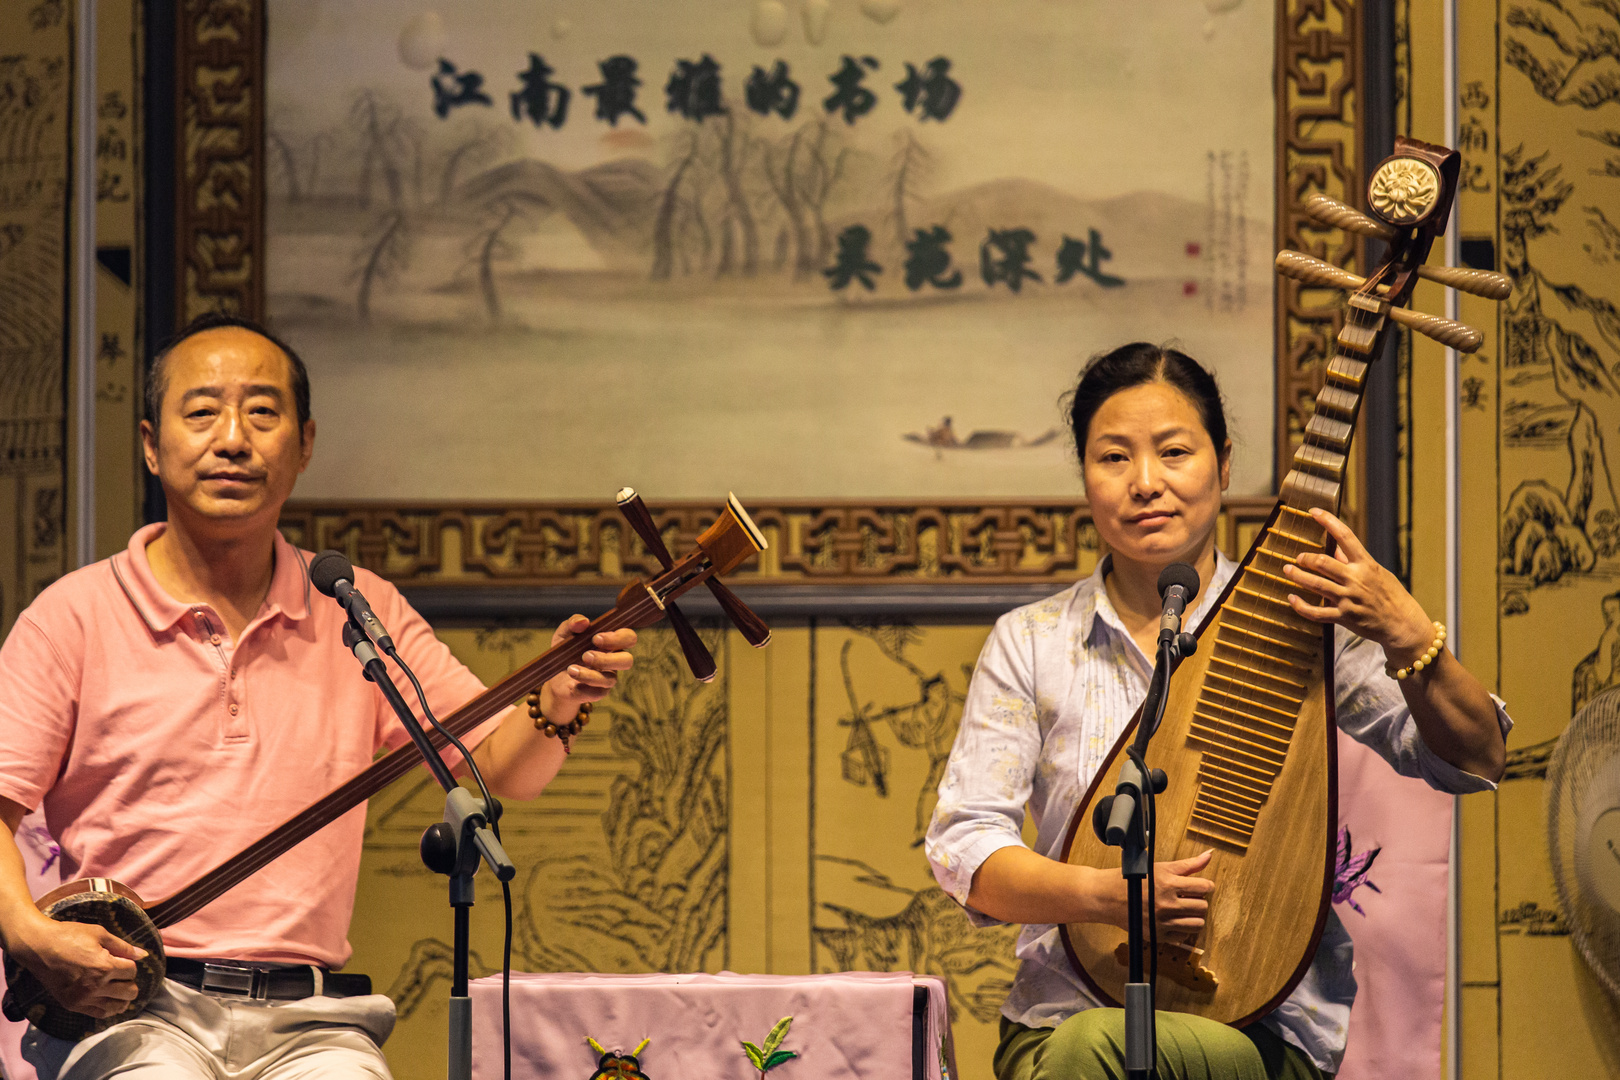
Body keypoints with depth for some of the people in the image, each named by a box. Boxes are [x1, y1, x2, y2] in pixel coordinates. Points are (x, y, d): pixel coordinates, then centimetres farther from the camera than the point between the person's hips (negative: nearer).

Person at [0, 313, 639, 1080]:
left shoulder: (361, 612, 13)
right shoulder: (73, 616, 4)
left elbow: (504, 769, 11)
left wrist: (557, 701, -11)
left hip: (307, 1014, 3)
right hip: (127, 1008, -2)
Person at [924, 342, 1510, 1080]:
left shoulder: (1296, 624, 2)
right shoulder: (1029, 643, 7)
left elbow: (1475, 761, -3)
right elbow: (962, 845, 0)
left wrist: (1407, 637, -22)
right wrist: (1103, 893, -19)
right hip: (1065, 1014, 2)